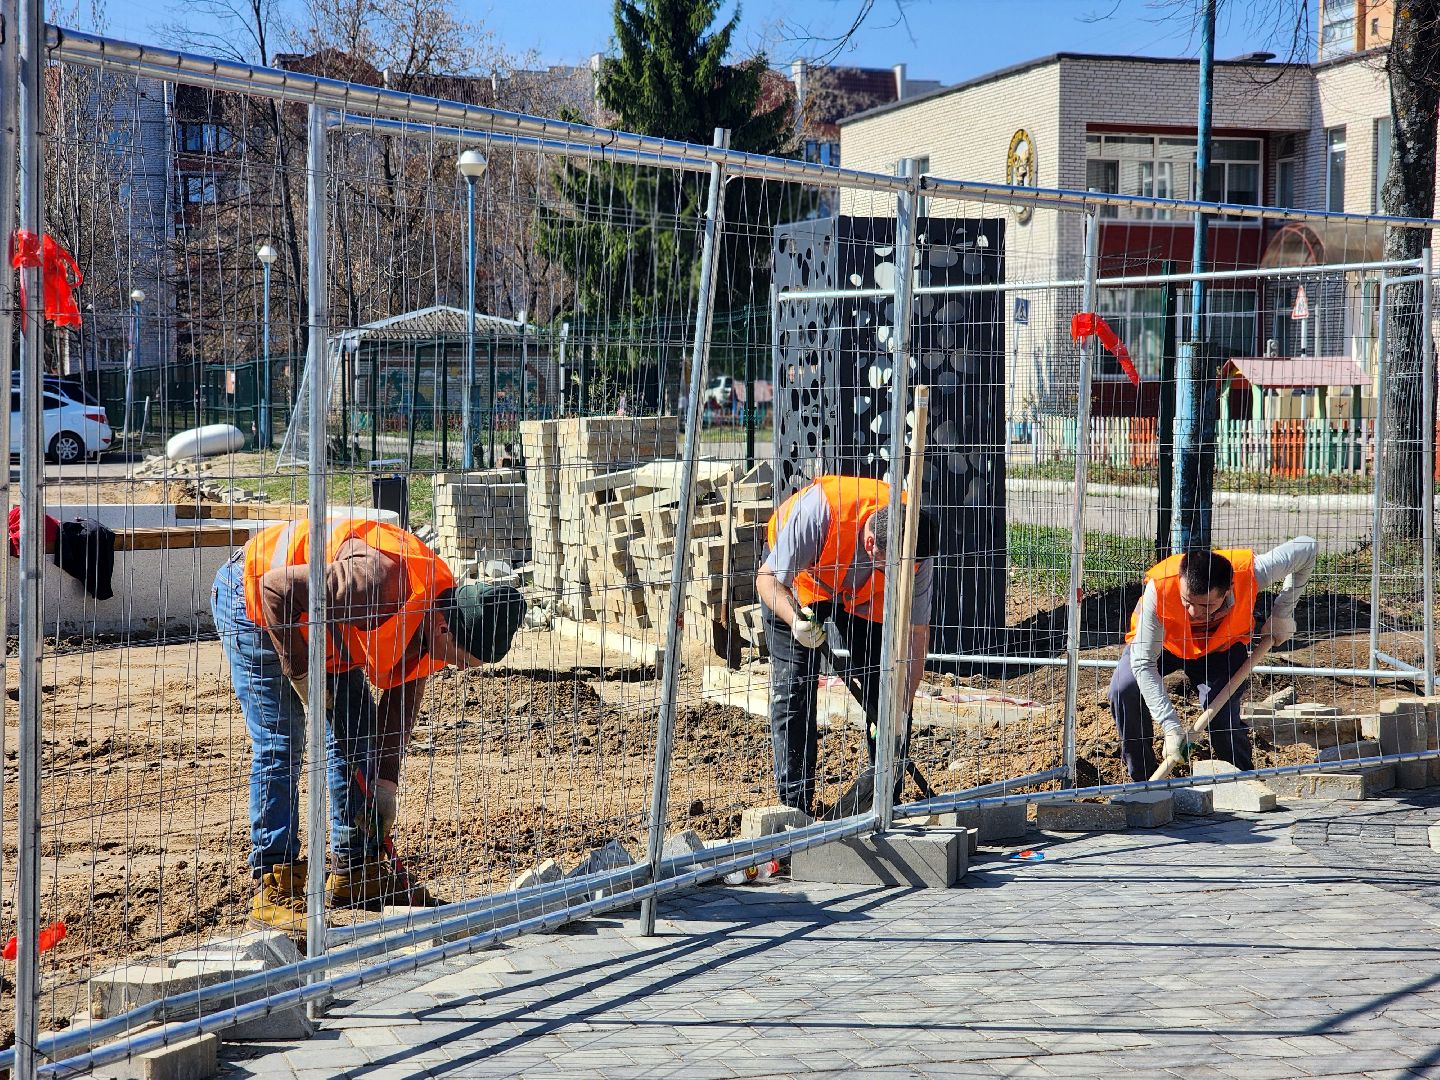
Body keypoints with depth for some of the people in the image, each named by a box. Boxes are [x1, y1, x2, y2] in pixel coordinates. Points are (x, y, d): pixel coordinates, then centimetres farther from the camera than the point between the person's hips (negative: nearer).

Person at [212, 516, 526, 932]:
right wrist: (301, 673, -24)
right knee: (279, 745, -13)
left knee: (356, 737, 7)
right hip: (253, 592, -9)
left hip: (317, 624, 9)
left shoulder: (430, 621, -8)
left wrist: (385, 784, 4)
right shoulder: (381, 582, -37)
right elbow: (277, 588, -34)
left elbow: (399, 704, 4)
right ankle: (273, 891, -10)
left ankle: (356, 872, 17)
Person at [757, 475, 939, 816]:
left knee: (884, 692, -5)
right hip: (794, 578, -2)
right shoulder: (819, 511, -43)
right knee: (792, 690, -11)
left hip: (865, 594, 2)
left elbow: (916, 632, -21)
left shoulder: (916, 548, -32)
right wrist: (795, 621, -50)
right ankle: (793, 807, -5)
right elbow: (768, 578, -30)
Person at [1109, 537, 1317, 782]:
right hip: (1160, 641, 0)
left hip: (1221, 647, 1)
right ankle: (1143, 781, -10)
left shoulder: (1250, 573, -38)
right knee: (1125, 690, -27)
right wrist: (1171, 727, -44)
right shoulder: (1159, 588, -43)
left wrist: (1281, 615, -20)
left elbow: (1306, 547, -19)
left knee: (1222, 715, -23)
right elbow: (1143, 663, -38)